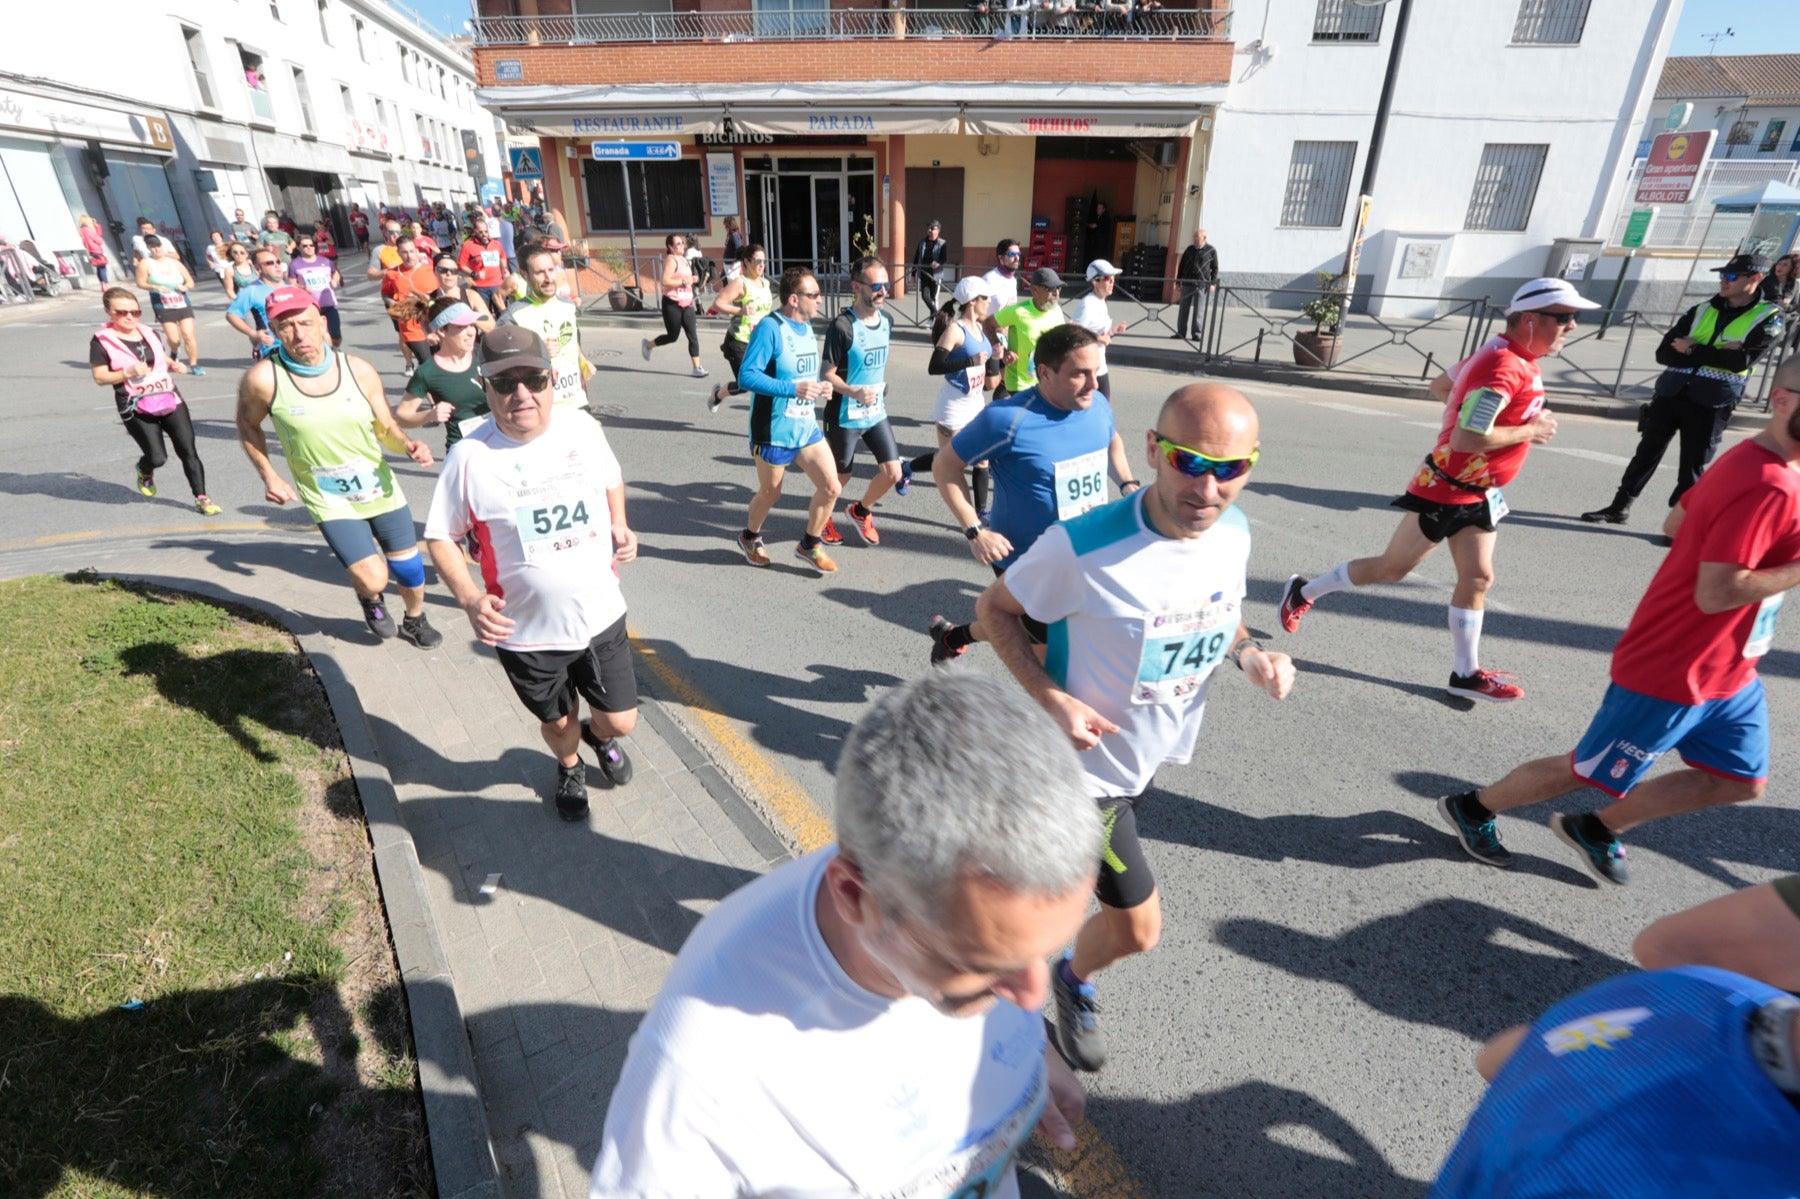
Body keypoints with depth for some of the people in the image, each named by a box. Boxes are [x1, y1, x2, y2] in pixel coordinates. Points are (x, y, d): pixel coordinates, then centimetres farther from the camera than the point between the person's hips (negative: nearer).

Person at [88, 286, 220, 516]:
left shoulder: (149, 333, 11)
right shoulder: (102, 341, -4)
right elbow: (100, 377, -6)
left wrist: (175, 365, 1)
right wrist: (128, 372, -22)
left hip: (170, 401, 4)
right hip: (137, 410, -4)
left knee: (188, 450, -6)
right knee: (157, 457, -7)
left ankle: (201, 498, -3)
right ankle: (145, 471, 31)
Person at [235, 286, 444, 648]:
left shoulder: (359, 370, -10)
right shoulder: (263, 379, -15)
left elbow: (386, 428, 0)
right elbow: (247, 425, 5)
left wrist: (408, 445, -22)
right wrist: (269, 477, -3)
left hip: (381, 489, 2)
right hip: (329, 500, -2)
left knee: (409, 567, 11)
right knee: (373, 578, -12)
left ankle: (414, 621, 43)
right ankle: (371, 599, 28)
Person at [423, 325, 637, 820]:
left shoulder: (584, 429, -7)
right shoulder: (471, 455, -16)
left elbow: (612, 480, 14)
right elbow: (441, 537, -6)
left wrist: (620, 526, -5)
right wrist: (469, 598, -21)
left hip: (602, 616, 2)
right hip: (526, 634, -2)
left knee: (621, 721, 13)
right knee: (559, 723, 21)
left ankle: (600, 736, 52)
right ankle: (568, 767, 58)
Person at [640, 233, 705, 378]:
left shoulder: (684, 260, 14)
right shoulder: (671, 260, -13)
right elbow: (665, 280, -24)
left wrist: (691, 280, 9)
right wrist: (684, 281, -23)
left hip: (687, 303, 7)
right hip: (672, 304, -7)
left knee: (693, 336, -2)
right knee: (672, 336, 4)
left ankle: (697, 368, -1)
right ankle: (647, 344, 30)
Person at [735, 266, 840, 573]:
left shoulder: (807, 327, 8)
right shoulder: (770, 327, -18)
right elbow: (746, 376, -25)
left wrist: (820, 387, -2)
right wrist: (793, 389, -30)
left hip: (806, 427, 7)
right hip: (774, 431, -7)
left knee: (831, 487, -2)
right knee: (770, 493, 11)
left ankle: (809, 544, 20)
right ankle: (750, 537, 42)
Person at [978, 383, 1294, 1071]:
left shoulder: (1233, 533, -11)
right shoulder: (1083, 546, -31)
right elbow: (994, 608, -17)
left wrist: (1251, 653, -12)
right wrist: (1050, 698, -27)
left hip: (1158, 755, 7)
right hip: (1091, 762, -6)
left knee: (1085, 860, 30)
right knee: (1138, 927, 5)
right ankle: (1075, 982, 40)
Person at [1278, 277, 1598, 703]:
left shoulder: (1506, 355, 7)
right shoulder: (1505, 368, -23)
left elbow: (1446, 387, 20)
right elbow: (1467, 438, -31)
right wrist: (1528, 431, -16)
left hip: (1476, 493, 10)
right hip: (1446, 491, -10)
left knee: (1477, 578, 9)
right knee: (1392, 568, 1)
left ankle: (1466, 673, 16)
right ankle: (1304, 592, 19)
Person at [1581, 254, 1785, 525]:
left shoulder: (1769, 318, 0)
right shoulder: (1700, 310, 10)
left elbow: (1742, 360, -14)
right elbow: (1664, 353, 0)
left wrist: (1692, 350, -8)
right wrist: (1717, 355, -9)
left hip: (1711, 405, -3)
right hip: (1670, 394, 4)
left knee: (1692, 467, 1)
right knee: (1646, 453, 9)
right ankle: (1619, 507, 20)